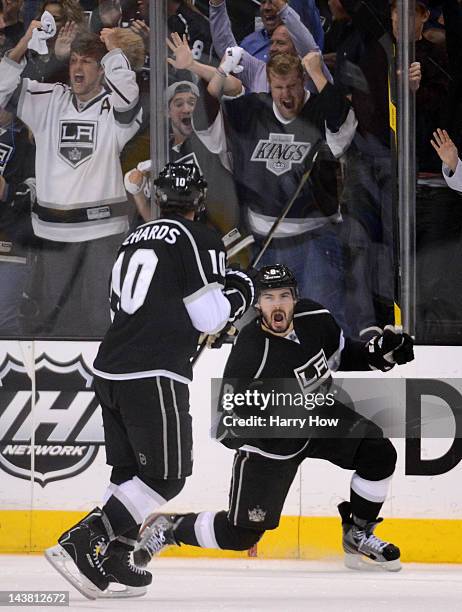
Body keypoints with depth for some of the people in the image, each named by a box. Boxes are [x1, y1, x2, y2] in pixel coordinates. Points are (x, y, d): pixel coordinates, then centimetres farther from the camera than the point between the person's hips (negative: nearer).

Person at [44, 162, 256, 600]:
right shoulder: (200, 240, -4)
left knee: (131, 471, 17)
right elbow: (209, 317, -8)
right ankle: (84, 541, -15)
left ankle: (112, 559, 11)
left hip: (109, 370, 8)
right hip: (153, 375, -8)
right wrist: (239, 293, 11)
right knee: (166, 477, -4)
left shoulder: (135, 239, 18)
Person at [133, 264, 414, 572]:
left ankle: (357, 534, 9)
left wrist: (378, 353, -7)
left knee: (379, 453, -13)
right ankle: (168, 528, 20)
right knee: (241, 534, -5)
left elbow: (341, 355, 8)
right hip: (269, 442, -6)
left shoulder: (315, 318, -14)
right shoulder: (249, 355, -32)